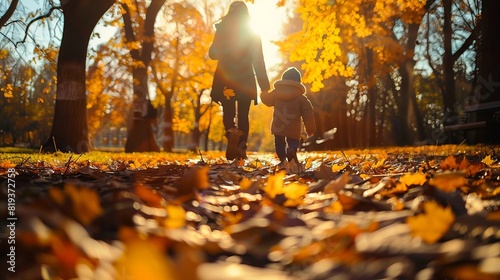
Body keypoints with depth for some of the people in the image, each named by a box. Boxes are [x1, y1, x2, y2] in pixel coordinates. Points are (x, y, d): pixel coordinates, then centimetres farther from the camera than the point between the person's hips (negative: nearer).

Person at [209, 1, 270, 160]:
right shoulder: (253, 33, 1)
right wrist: (264, 85, -1)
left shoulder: (222, 30, 1)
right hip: (246, 80, 1)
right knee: (243, 115, 10)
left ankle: (231, 133, -26)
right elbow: (259, 61, -3)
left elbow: (213, 54, 8)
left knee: (228, 113, 6)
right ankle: (241, 148, 0)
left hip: (225, 79, 0)